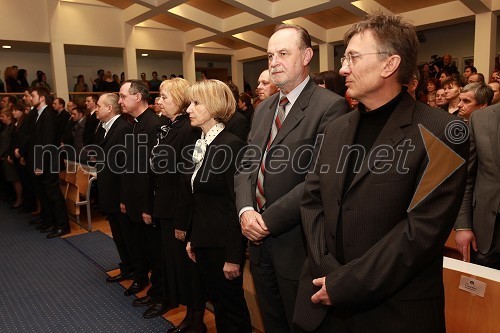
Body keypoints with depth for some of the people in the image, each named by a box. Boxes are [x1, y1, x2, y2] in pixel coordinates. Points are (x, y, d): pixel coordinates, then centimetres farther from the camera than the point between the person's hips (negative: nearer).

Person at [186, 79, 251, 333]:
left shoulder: (231, 145, -18)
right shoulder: (201, 144, 7)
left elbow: (237, 204, -19)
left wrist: (233, 256, -16)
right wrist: (191, 238, 14)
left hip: (223, 243, -7)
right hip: (203, 240, 8)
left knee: (231, 307, 11)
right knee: (217, 303, 21)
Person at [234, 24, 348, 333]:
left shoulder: (331, 106, -14)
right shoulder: (264, 108, 12)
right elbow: (247, 166, 10)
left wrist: (270, 219, -18)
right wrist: (246, 210, -7)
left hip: (297, 243, -7)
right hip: (259, 239, 7)